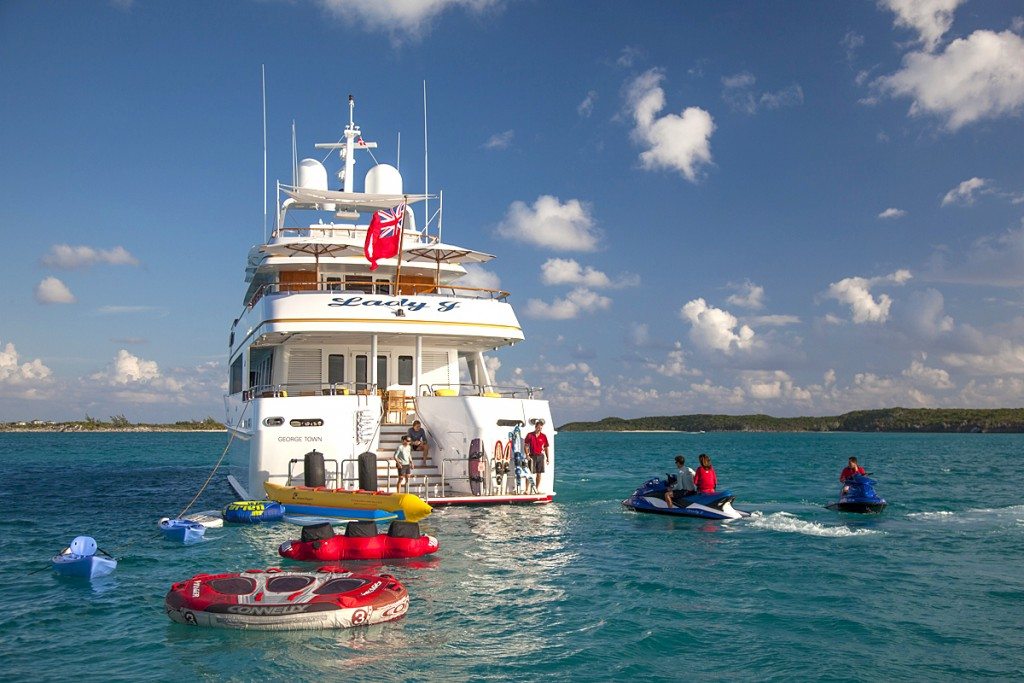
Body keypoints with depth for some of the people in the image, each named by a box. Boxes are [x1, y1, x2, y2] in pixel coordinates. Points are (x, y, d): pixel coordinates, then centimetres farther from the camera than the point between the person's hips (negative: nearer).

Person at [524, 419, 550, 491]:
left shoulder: (543, 436, 6)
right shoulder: (529, 435, 1)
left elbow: (546, 448, 8)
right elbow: (526, 446, 1)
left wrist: (548, 458, 2)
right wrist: (527, 455, -10)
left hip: (540, 456, 2)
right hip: (532, 456, -2)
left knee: (539, 474, 6)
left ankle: (537, 489, 15)